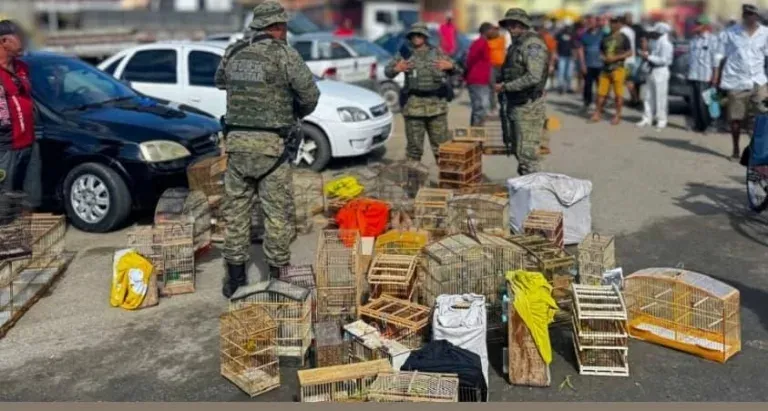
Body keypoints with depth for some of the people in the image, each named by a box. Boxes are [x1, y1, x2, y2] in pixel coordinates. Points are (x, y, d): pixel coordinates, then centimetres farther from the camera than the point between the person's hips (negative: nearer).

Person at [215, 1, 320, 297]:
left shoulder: (233, 52, 8)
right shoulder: (284, 54, -6)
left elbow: (220, 82, 25)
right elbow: (310, 95, -4)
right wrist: (296, 113, 15)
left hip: (235, 140, 5)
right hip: (270, 143, -5)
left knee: (235, 209, 11)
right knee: (277, 211, 5)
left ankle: (235, 277, 18)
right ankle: (278, 275, 11)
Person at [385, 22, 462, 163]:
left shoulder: (437, 53, 11)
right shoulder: (405, 54, 6)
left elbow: (458, 71, 12)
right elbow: (387, 71, 0)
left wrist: (450, 66, -10)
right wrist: (396, 69, -22)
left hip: (437, 104, 1)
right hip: (413, 105, -1)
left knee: (441, 144, 4)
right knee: (414, 145, 4)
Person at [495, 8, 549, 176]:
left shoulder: (533, 44, -15)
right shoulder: (516, 44, 15)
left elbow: (533, 77, -25)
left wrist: (506, 86, -19)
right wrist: (502, 84, 8)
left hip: (528, 107, -10)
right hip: (516, 105, 10)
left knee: (527, 153, -7)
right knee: (519, 151, 15)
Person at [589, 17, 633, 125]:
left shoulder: (623, 38, -2)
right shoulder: (606, 37, 12)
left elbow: (629, 53, -5)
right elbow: (601, 51, 20)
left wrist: (615, 57, -15)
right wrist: (602, 57, -3)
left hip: (618, 69, -5)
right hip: (605, 68, 5)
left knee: (618, 93, -1)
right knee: (601, 92, 5)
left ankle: (618, 115, 7)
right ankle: (598, 113, 14)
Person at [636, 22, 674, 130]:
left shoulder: (665, 43, -14)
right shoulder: (655, 41, 12)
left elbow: (664, 60, -18)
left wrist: (649, 57, -16)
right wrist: (646, 55, 2)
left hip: (661, 71, -9)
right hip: (652, 71, 9)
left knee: (660, 97, -4)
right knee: (648, 95, 10)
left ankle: (661, 120, 3)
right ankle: (647, 118, 17)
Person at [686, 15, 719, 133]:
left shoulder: (712, 39, -4)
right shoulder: (694, 39, 15)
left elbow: (715, 58, -6)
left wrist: (715, 76, -11)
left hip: (705, 76, -6)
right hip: (693, 75, 6)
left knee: (703, 102, -6)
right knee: (694, 101, 6)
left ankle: (706, 125, 2)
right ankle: (697, 124, 13)